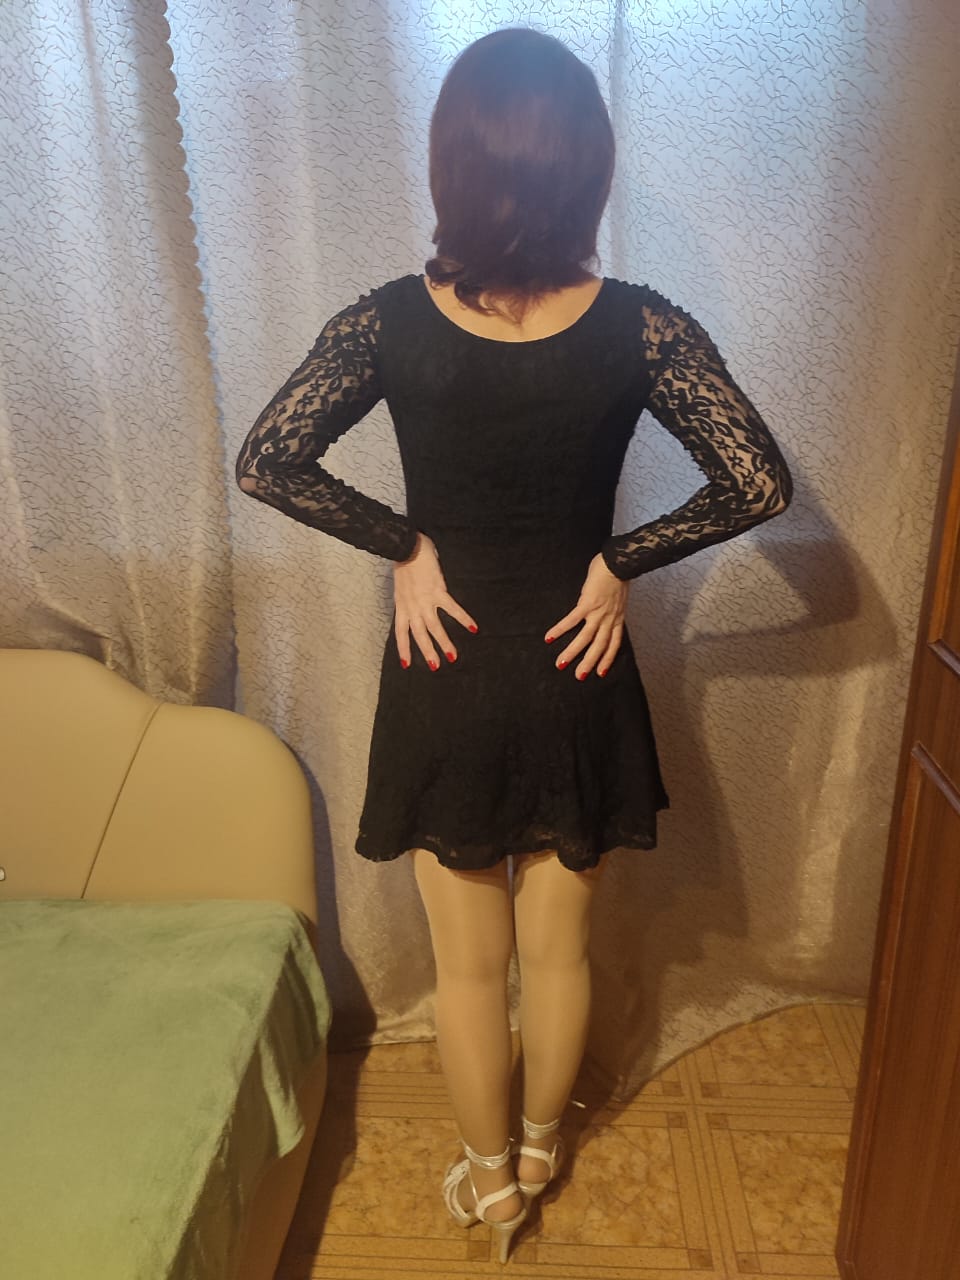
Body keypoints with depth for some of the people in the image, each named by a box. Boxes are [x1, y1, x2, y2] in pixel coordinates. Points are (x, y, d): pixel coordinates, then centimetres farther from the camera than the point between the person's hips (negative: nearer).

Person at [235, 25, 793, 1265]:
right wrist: (619, 560, -6)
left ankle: (489, 1178, 42)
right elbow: (760, 483, -14)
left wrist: (407, 545, -7)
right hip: (576, 679, 1)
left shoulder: (389, 322, -13)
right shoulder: (639, 328, -13)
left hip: (447, 683, 0)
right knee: (558, 951, 23)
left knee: (469, 965, 19)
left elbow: (263, 464, -12)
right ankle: (539, 1146, 48)